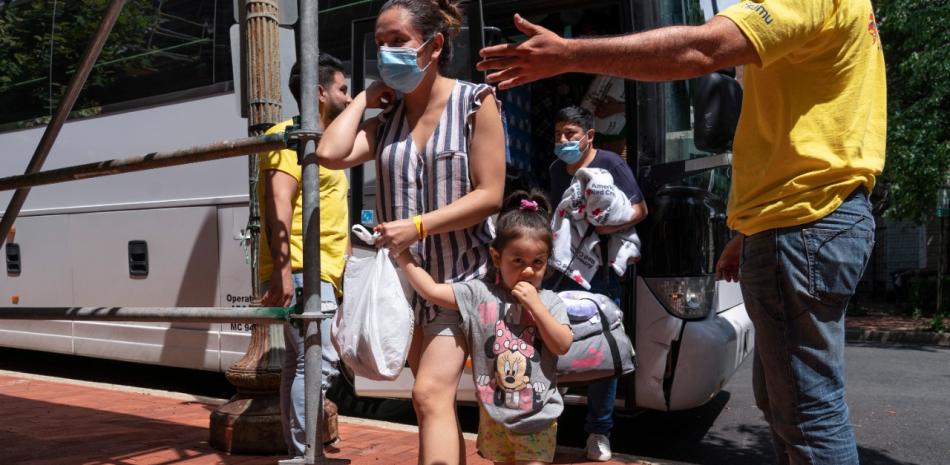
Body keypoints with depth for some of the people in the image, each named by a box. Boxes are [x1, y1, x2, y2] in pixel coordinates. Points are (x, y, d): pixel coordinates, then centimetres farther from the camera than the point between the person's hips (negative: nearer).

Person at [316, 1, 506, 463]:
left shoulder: (475, 101, -7)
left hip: (461, 276, -5)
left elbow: (489, 195, -13)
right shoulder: (387, 116, 7)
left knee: (430, 394, -17)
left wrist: (417, 225, -21)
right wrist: (365, 98, 0)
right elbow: (331, 153, -11)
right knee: (437, 399, 13)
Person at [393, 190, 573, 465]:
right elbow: (431, 290, -8)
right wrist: (399, 251, -11)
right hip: (494, 414, 1)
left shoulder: (549, 301, -3)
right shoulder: (480, 294, -5)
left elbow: (563, 346, -11)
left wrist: (535, 306, -17)